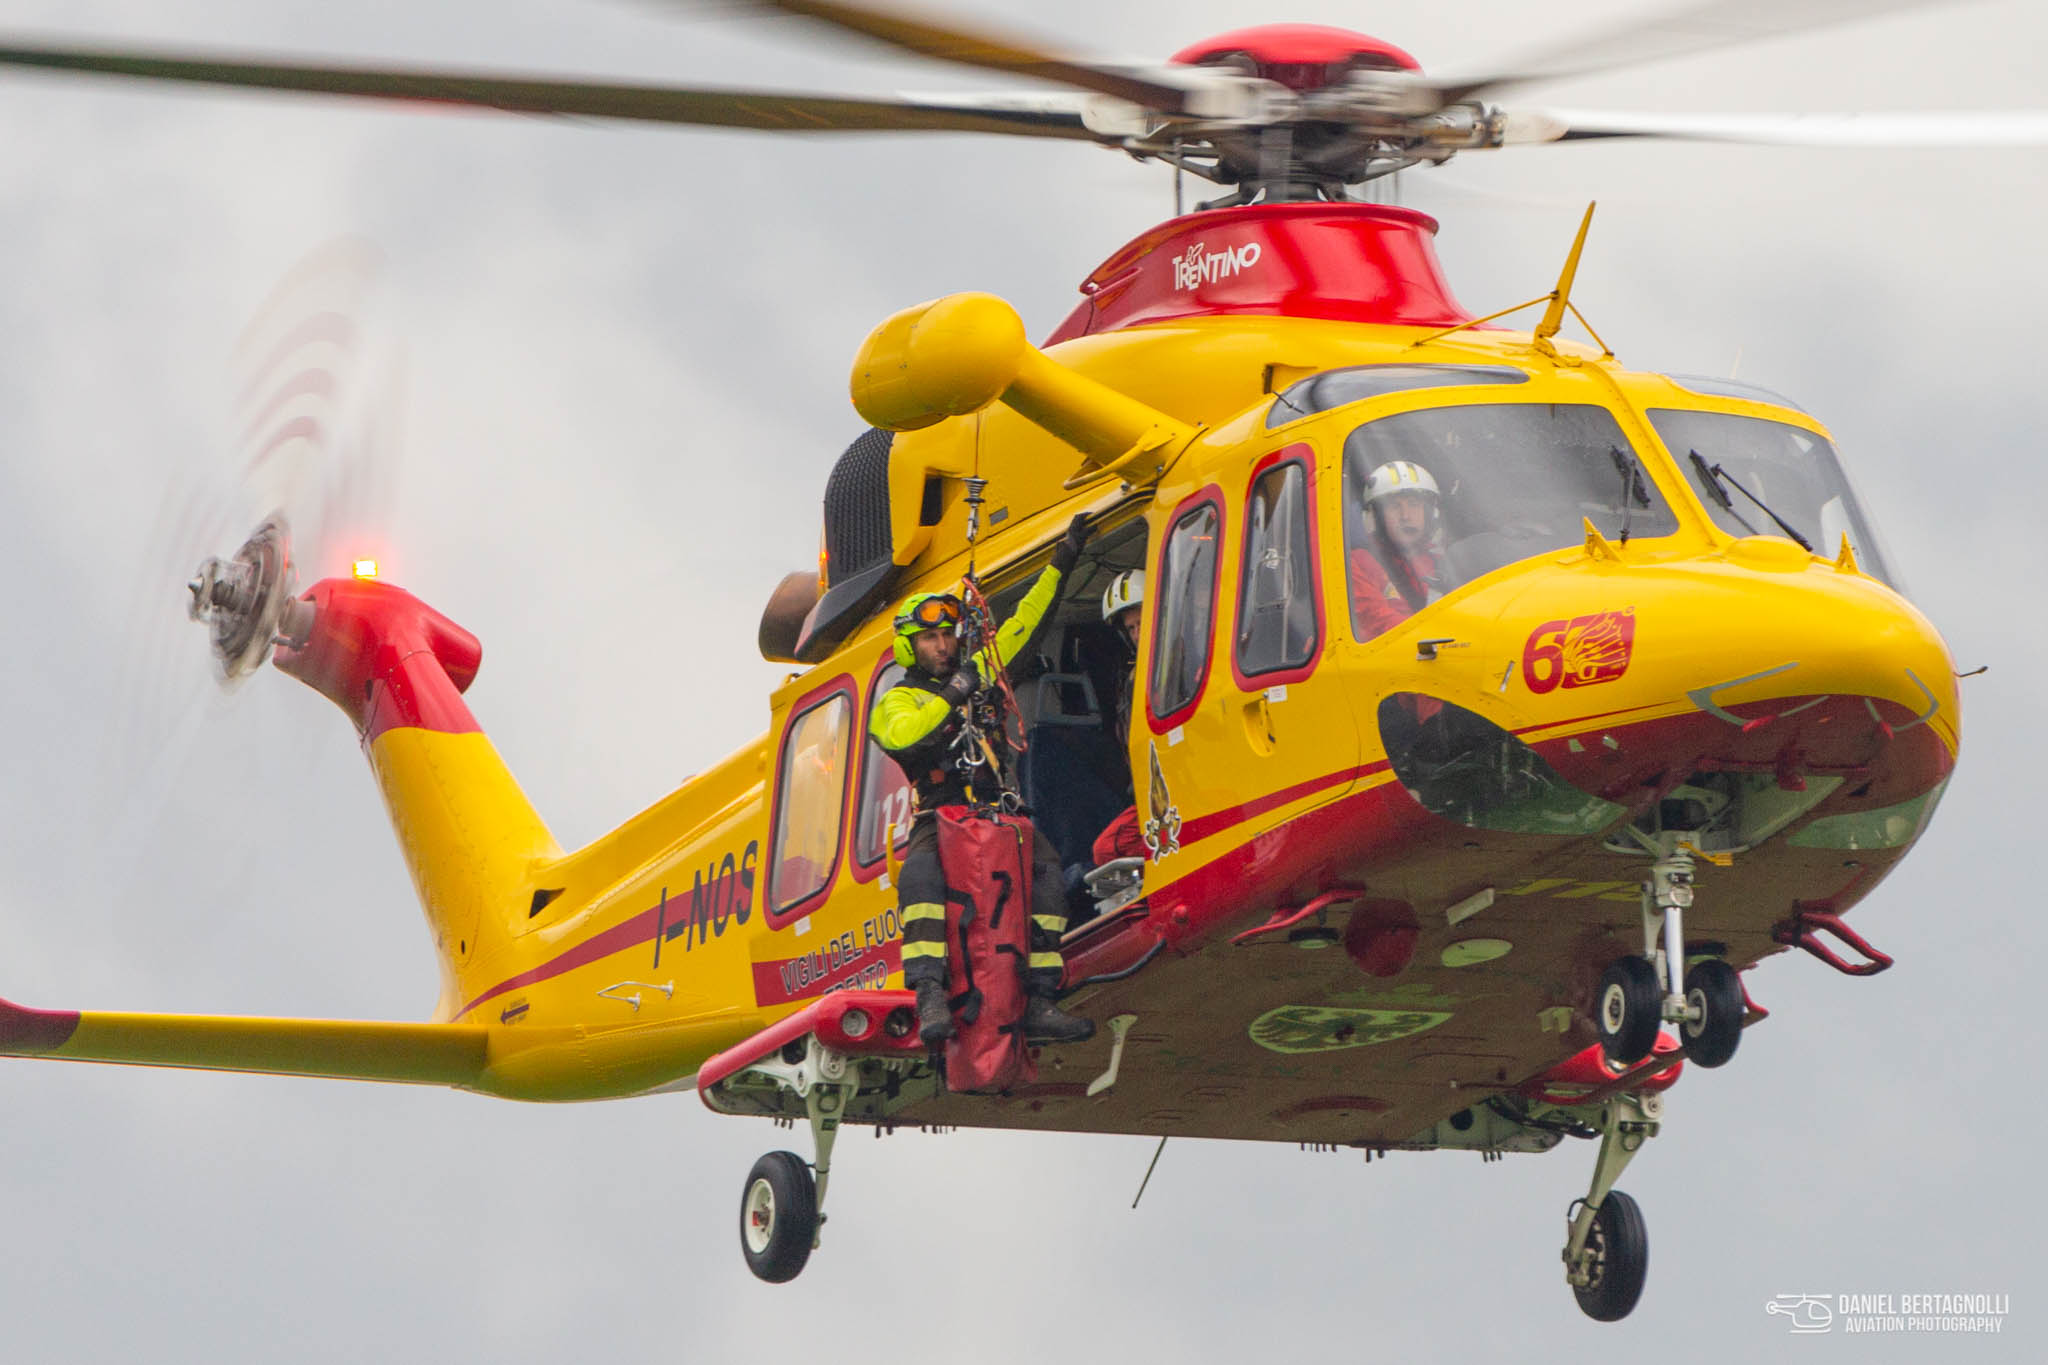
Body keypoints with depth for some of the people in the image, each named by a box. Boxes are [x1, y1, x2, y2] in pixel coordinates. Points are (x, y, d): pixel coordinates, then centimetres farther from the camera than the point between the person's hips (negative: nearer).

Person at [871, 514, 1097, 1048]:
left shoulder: (979, 671, 24)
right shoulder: (897, 700, 8)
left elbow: (1021, 624, 31)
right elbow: (900, 735, -15)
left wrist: (1059, 566, 31)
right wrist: (951, 697, -16)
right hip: (939, 816, -5)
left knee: (1046, 868, -22)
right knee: (920, 873, -37)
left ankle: (1039, 1002, -24)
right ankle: (930, 993, -46)